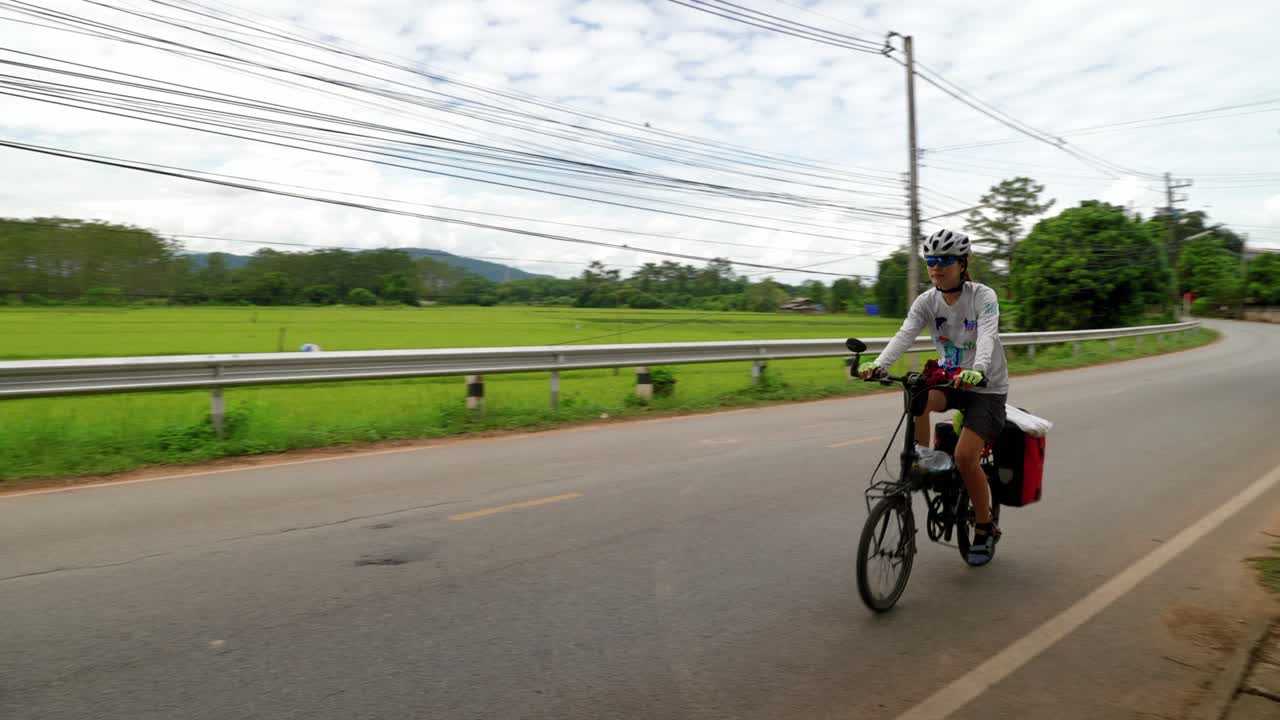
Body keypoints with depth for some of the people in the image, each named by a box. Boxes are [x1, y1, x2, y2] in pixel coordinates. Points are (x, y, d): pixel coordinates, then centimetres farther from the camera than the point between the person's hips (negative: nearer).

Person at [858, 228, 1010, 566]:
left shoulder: (983, 296, -16)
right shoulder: (926, 302, -6)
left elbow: (987, 336, -33)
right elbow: (904, 335, -23)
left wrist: (977, 370, -55)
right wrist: (878, 364, -43)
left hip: (987, 386, -3)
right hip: (949, 378, 4)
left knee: (965, 456, -16)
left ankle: (985, 529, 6)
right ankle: (921, 454, -11)